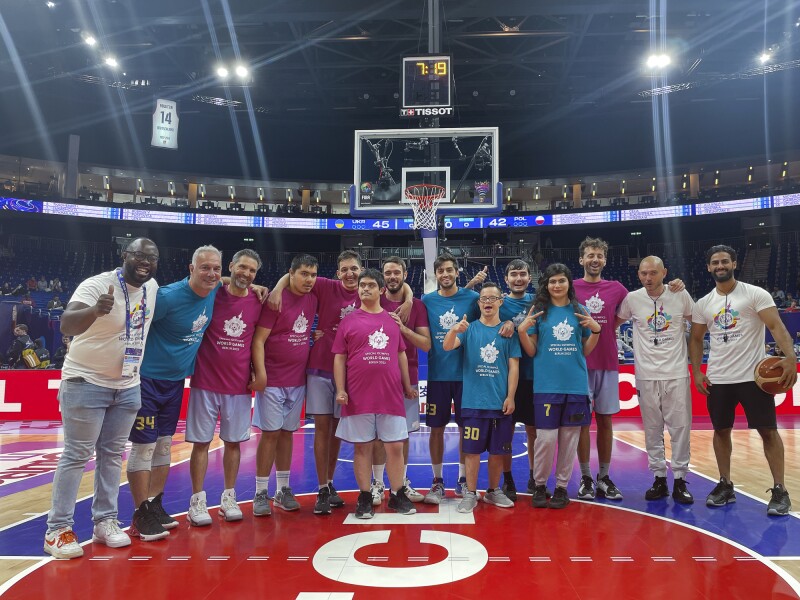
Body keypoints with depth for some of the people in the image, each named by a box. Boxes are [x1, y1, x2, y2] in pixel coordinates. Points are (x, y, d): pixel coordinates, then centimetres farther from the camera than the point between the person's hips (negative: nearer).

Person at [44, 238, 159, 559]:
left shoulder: (152, 287, 0)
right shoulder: (97, 285, -21)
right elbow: (67, 325, -37)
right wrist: (96, 310, -56)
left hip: (127, 386, 6)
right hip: (86, 383, -6)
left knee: (112, 454, 12)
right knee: (76, 455, -2)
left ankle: (105, 521, 21)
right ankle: (57, 530, 7)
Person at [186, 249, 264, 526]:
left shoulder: (258, 301, 1)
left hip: (239, 384, 2)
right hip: (206, 381, -2)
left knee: (233, 441, 10)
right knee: (201, 441, 3)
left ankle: (229, 498, 22)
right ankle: (197, 500, 14)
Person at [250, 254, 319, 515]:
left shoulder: (312, 300, 5)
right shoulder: (276, 300, -12)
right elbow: (258, 339, -13)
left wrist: (314, 335, 8)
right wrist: (260, 373, -19)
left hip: (298, 381, 5)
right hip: (272, 381, -5)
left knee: (287, 432, 12)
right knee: (270, 433, -2)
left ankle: (284, 490, 21)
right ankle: (260, 494, 7)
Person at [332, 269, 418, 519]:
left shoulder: (393, 320, 10)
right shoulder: (349, 321, 3)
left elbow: (401, 354, 14)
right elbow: (339, 358, 2)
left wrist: (407, 385, 11)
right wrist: (340, 390, -7)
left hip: (391, 395, 2)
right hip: (359, 396, -2)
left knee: (395, 446, 5)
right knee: (362, 447, 6)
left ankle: (397, 495, 19)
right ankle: (364, 498, 17)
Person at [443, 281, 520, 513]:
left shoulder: (508, 331, 4)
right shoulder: (469, 329, 2)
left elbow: (513, 366, 3)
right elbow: (447, 346, -13)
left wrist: (510, 397, -5)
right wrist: (454, 330, -34)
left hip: (500, 402, 1)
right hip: (473, 401, -1)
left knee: (498, 450, 11)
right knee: (472, 449, 2)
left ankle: (493, 491, 27)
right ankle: (470, 494, 13)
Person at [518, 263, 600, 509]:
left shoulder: (580, 311, 9)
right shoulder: (538, 311, 2)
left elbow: (586, 351, 11)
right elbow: (531, 351, 1)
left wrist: (596, 330, -5)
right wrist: (522, 331, -15)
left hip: (576, 385, 2)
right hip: (547, 385, -2)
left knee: (569, 437, 7)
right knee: (546, 437, -4)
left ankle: (562, 486, 22)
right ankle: (539, 485, 16)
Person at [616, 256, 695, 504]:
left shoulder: (681, 296, -2)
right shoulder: (632, 299, -2)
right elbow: (615, 323, 14)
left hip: (677, 373, -1)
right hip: (646, 374, 1)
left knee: (680, 427, 2)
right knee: (652, 429, 7)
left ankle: (680, 480, 12)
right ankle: (659, 478, 18)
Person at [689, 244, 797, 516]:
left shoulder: (756, 294, -4)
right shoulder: (702, 304, 8)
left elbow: (776, 326, -14)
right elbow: (696, 339, 15)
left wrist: (789, 357, -29)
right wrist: (696, 372, 5)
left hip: (753, 376, -4)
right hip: (718, 379, 4)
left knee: (768, 431, 1)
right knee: (721, 430, 11)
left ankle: (780, 490, 10)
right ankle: (725, 485, 23)